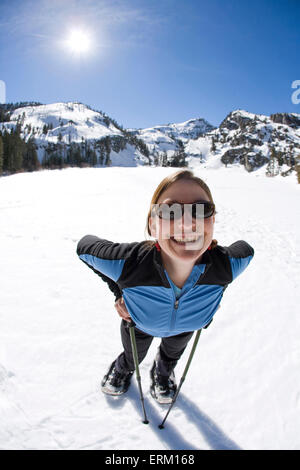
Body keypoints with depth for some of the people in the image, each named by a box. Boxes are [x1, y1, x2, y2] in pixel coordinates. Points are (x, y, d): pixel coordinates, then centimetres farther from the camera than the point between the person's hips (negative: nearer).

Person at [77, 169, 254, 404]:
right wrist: (118, 291, -20)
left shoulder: (226, 265, -41)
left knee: (173, 353, 36)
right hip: (138, 322, -1)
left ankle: (163, 372, 74)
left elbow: (245, 249, -14)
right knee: (133, 356, 33)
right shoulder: (127, 263, -47)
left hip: (185, 326, 2)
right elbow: (85, 246, -24)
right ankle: (122, 369, 73)